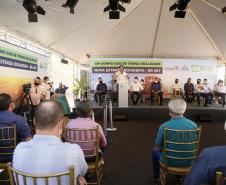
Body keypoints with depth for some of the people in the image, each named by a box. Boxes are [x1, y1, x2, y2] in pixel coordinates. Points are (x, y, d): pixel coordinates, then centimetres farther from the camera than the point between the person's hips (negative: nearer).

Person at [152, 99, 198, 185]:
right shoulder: (194, 125, -14)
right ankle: (179, 178, 46)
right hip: (188, 161, 4)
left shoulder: (163, 127, -25)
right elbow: (194, 146, 1)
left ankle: (157, 178, 45)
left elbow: (159, 148, -11)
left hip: (169, 161, -3)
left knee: (155, 150, 29)